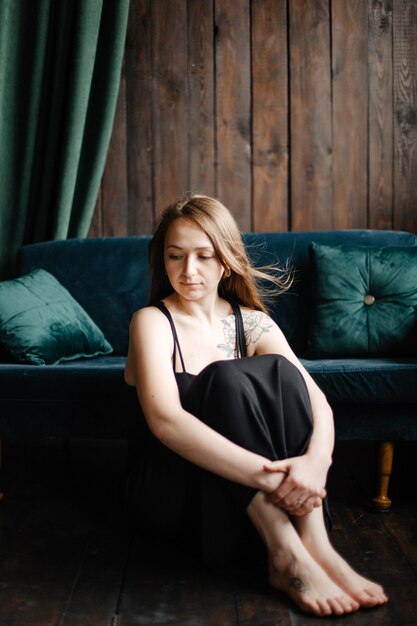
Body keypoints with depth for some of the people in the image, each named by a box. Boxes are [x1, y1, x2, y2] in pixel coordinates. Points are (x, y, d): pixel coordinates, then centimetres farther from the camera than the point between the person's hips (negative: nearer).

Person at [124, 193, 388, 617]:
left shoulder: (251, 323, 4)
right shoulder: (153, 322, -10)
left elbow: (317, 402, -9)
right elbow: (164, 420, -29)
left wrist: (315, 461, -33)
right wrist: (266, 475, -39)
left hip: (243, 493, 4)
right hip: (175, 485, -4)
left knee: (278, 368, -21)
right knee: (225, 379, -29)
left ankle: (315, 543, -30)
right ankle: (287, 558, -35)